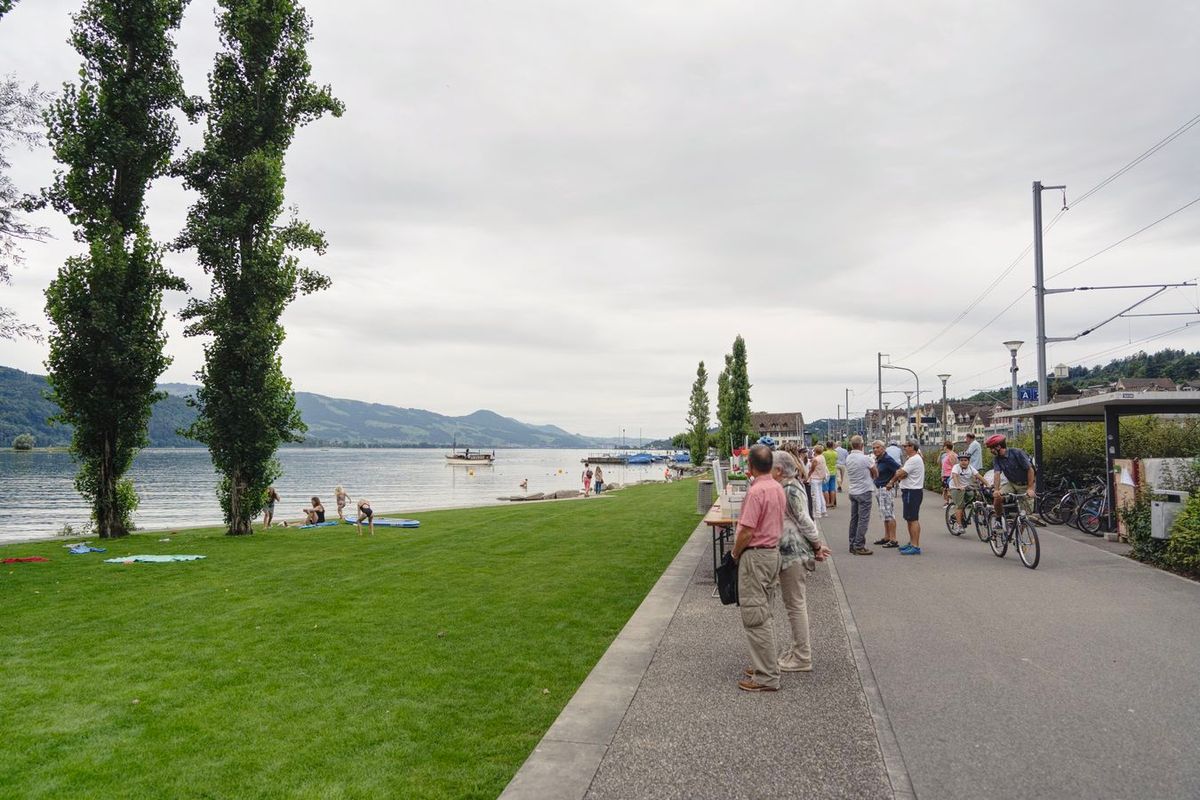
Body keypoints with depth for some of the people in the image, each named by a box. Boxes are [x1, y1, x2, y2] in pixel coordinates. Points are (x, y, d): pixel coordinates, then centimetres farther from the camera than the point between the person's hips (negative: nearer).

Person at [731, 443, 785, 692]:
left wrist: (735, 554, -7)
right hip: (773, 552, 10)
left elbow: (747, 531, -22)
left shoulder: (756, 491, -21)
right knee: (764, 613, 18)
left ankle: (766, 677, 2)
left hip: (755, 555, -10)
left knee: (755, 617, -3)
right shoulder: (778, 488, 7)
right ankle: (766, 665, 27)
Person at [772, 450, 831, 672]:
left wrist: (817, 547, -10)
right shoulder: (786, 488, 12)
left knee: (795, 604, -1)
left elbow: (805, 521, -18)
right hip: (790, 552, 10)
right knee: (794, 603, 17)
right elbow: (803, 522, 16)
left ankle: (802, 658, 8)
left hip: (793, 553, -10)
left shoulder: (791, 490, -19)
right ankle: (799, 649, 28)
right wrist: (816, 546, 16)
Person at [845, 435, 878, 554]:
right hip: (864, 491, -7)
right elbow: (876, 474, -3)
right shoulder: (866, 458, -16)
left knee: (854, 519, 13)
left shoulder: (848, 458, 3)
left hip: (853, 492, 7)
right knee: (863, 520, -3)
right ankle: (859, 547, -4)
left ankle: (852, 545, 17)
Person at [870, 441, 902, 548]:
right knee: (884, 515, 15)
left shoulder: (887, 459, -16)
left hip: (886, 489, -10)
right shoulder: (877, 459, 11)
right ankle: (886, 537, 24)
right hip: (878, 489, 10)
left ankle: (893, 540, -4)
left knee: (889, 514, -7)